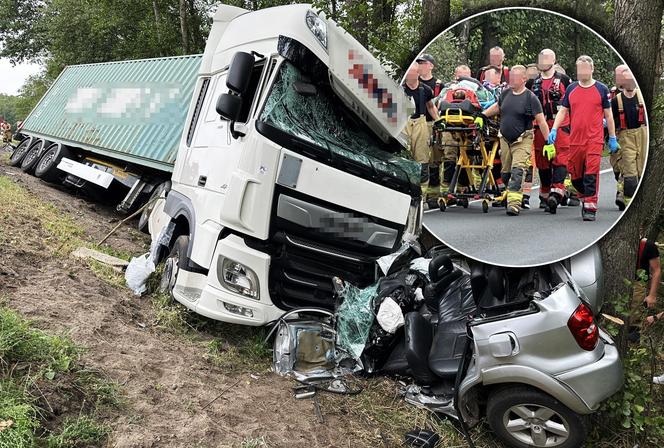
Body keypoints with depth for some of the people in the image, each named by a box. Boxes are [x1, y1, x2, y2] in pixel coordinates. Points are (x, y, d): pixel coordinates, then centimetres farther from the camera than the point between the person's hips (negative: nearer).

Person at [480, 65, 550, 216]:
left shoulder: (530, 98, -10)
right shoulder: (505, 93, 5)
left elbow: (541, 121, -11)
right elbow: (497, 107, 27)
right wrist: (482, 116, 20)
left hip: (522, 141, -5)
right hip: (505, 140, 6)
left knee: (517, 171, -16)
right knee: (506, 173, 10)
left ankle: (514, 203, -19)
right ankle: (510, 195, 29)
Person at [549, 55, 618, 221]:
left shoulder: (601, 89, 5)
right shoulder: (571, 89, 11)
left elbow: (608, 115, 9)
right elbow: (563, 111, 11)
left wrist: (612, 138, 8)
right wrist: (554, 129, -5)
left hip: (594, 139, -3)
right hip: (575, 139, 3)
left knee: (591, 174, -9)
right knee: (575, 174, 8)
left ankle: (590, 208, -5)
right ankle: (584, 197, 31)